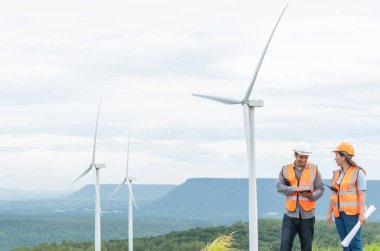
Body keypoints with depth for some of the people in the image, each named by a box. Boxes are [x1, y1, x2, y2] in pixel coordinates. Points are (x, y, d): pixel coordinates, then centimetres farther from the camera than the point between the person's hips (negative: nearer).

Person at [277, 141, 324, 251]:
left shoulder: (314, 169, 5)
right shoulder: (286, 169, 6)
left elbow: (320, 189, 4)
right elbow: (279, 186, -2)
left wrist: (312, 196, -17)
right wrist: (294, 189, -18)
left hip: (307, 214, 0)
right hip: (290, 214, 0)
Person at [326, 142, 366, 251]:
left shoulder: (358, 172, -6)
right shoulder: (337, 174, 12)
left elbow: (362, 194, -10)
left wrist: (362, 213, -17)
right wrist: (329, 213, 12)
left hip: (352, 213, -6)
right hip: (339, 213, 6)